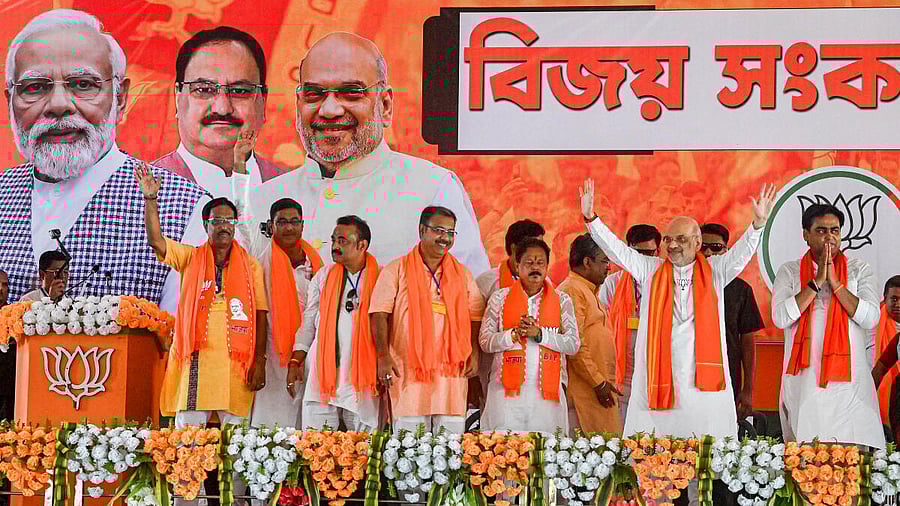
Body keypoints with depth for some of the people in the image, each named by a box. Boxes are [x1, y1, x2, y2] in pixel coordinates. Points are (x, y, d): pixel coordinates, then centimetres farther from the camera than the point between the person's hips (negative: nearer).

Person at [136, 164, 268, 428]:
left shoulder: (251, 266, 10)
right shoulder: (190, 258, 12)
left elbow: (260, 317, 6)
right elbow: (155, 240, -2)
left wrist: (259, 362, -2)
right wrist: (150, 199, -13)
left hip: (236, 362, 0)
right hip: (195, 358, 0)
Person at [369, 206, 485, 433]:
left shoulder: (462, 274, 16)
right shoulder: (396, 270, 5)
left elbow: (475, 317, 16)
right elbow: (379, 315, -1)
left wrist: (474, 353, 1)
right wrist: (383, 356, -11)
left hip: (452, 372, 3)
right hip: (409, 371, -3)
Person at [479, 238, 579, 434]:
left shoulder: (562, 300, 12)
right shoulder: (500, 298, 11)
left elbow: (573, 344, 2)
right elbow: (485, 341, 5)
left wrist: (539, 334, -10)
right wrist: (514, 335, -12)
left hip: (547, 390, 0)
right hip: (507, 390, 0)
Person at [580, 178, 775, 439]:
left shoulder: (714, 271, 9)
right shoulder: (650, 270, 12)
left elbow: (741, 253, -3)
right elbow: (617, 250, 6)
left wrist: (758, 223, -21)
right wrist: (590, 218, -7)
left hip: (705, 381, -1)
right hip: (657, 379, 1)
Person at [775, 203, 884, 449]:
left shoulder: (859, 270, 9)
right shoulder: (790, 271, 8)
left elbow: (870, 318, -5)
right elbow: (780, 318, -7)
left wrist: (835, 283, -9)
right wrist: (817, 282, -10)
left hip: (848, 380, 0)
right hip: (803, 380, 0)